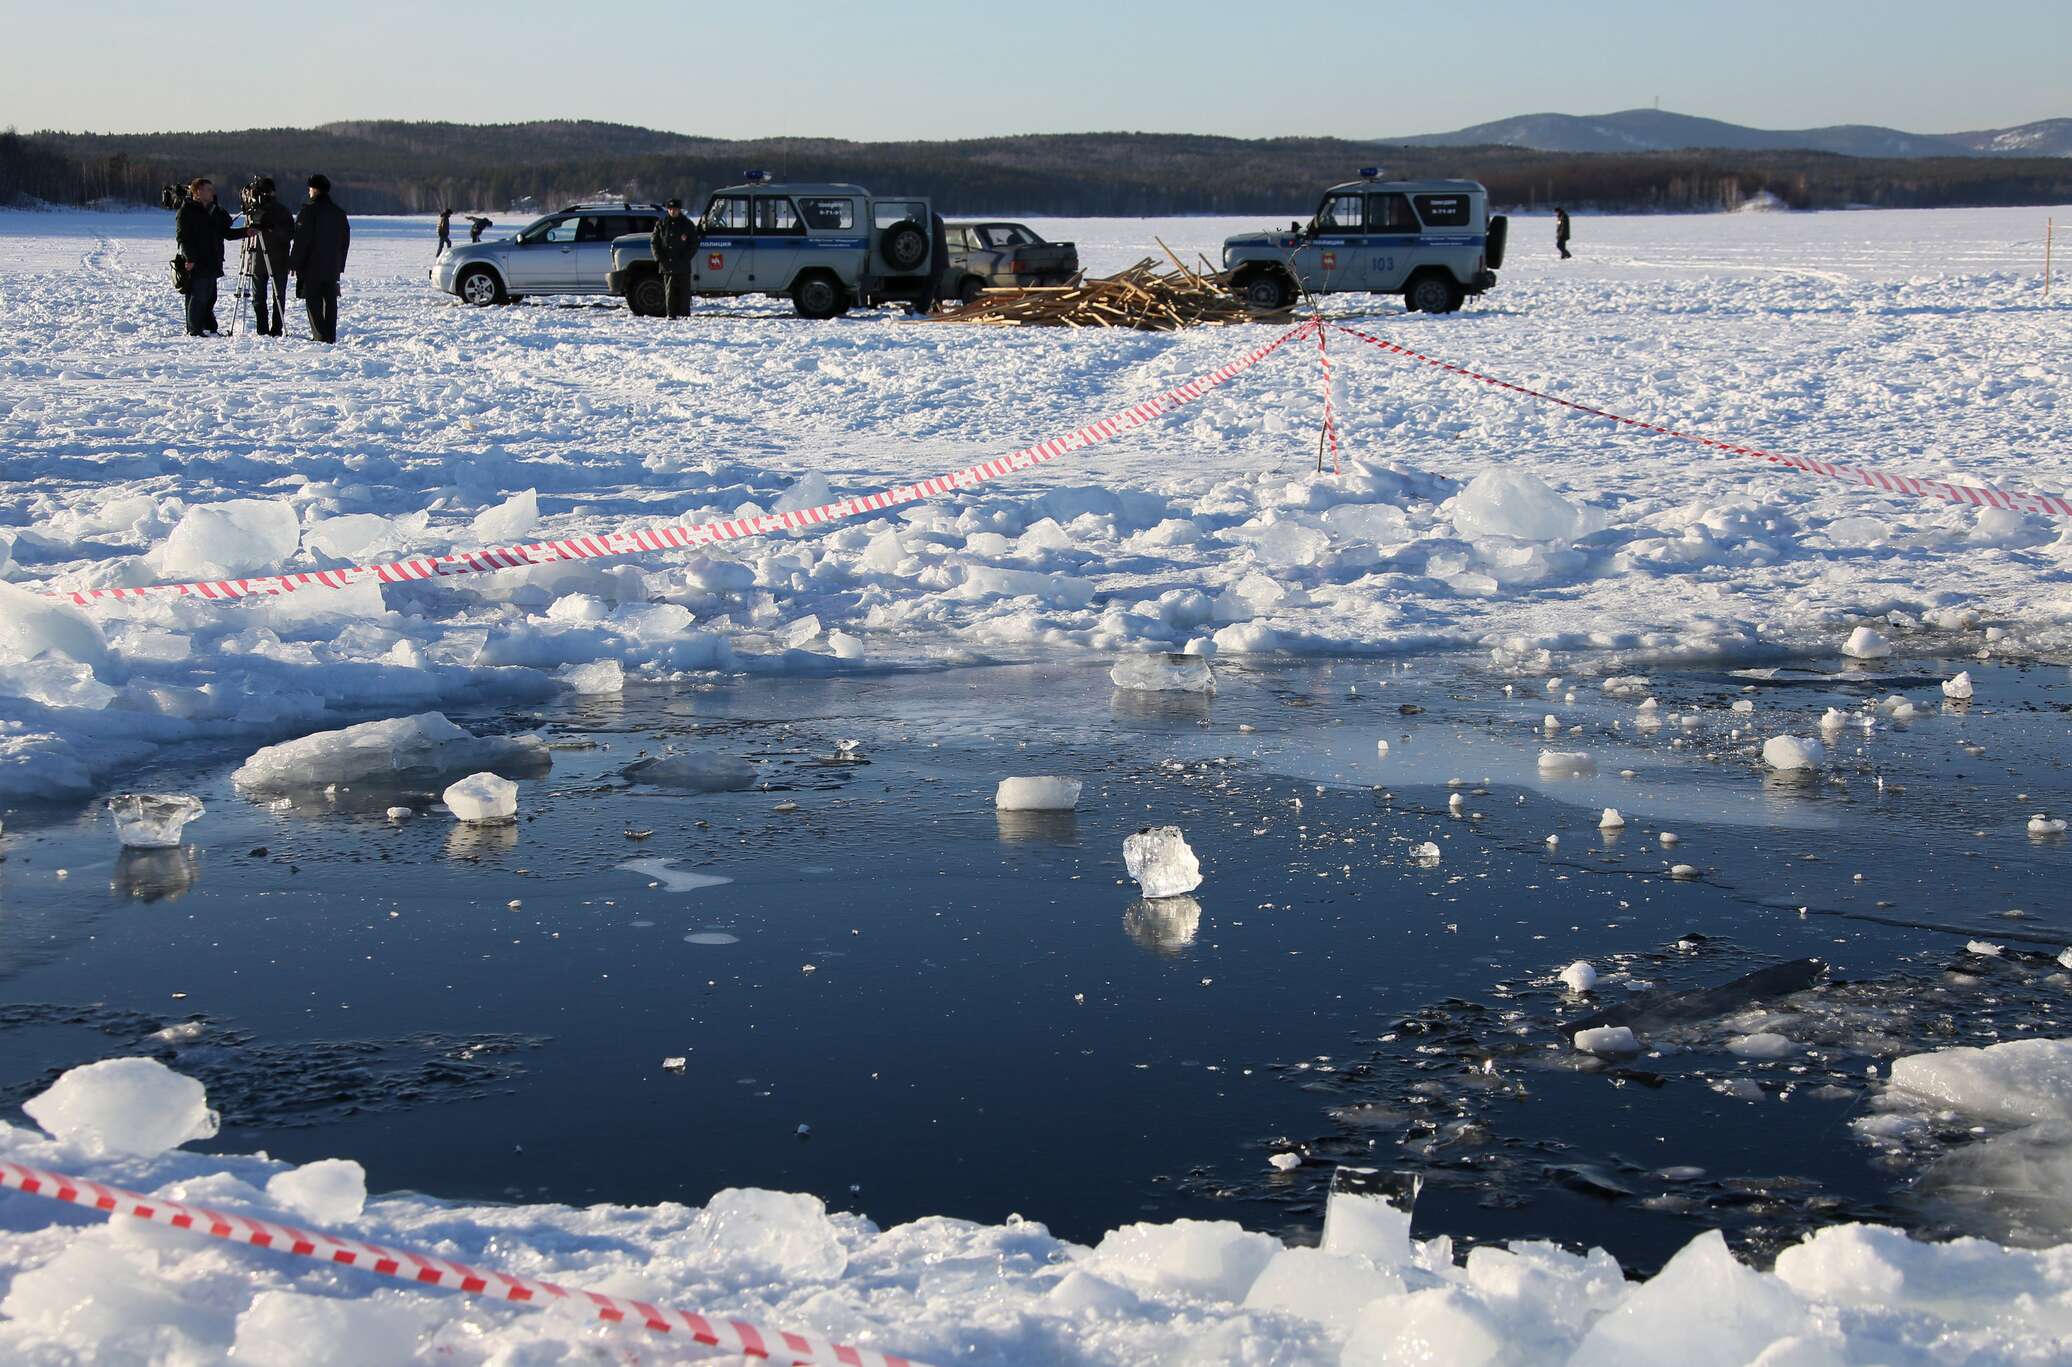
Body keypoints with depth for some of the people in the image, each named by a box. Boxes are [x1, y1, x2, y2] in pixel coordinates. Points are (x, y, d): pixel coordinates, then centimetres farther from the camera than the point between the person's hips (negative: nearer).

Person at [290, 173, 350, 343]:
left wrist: (295, 263, -5)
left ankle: (320, 335, -7)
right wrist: (340, 264, 20)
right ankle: (331, 336, 9)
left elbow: (302, 240, -12)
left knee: (313, 301, -2)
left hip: (312, 266, -6)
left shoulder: (308, 211, -11)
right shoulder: (339, 213, 9)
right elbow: (346, 240, 15)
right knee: (330, 301, 9)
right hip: (333, 266, 6)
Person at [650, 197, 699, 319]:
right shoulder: (661, 224, 8)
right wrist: (660, 258, -3)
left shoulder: (687, 224, 5)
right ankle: (670, 314, 3)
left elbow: (694, 244, 5)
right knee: (669, 291, 0)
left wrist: (685, 258, -6)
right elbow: (654, 242, 9)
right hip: (667, 264, 1)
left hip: (683, 267, -1)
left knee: (684, 291, 0)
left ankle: (684, 315, 4)